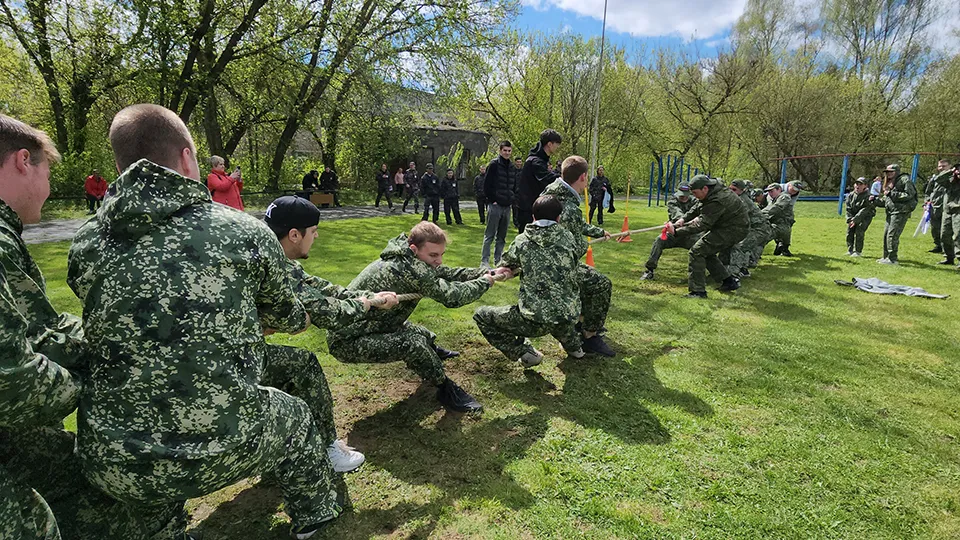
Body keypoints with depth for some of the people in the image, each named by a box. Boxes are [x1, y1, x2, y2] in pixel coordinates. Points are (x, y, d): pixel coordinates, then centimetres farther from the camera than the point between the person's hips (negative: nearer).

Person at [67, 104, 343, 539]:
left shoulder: (86, 246, -1)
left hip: (111, 466, 3)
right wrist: (300, 319, 38)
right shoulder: (248, 233, -8)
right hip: (222, 452, -2)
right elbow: (284, 315, 11)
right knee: (293, 416, 29)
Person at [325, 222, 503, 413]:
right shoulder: (408, 268, -29)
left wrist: (488, 272, 2)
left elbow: (446, 274, 6)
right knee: (414, 343, -25)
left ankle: (432, 350, 54)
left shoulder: (406, 258, -1)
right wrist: (484, 282, -12)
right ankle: (446, 389, -3)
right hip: (347, 342, -10)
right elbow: (451, 296, -28)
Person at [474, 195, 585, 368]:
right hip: (568, 317, 5)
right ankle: (573, 345, 36)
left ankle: (525, 353, 4)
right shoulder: (568, 237, 3)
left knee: (481, 315, 11)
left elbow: (504, 270, 8)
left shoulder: (522, 241, -2)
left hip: (536, 320, -5)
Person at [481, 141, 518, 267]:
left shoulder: (512, 168, 14)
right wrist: (491, 200, -11)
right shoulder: (494, 164, -5)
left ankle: (498, 260, 19)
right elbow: (486, 185, -8)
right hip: (495, 205, -6)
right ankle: (484, 261, -1)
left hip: (507, 206, 6)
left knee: (502, 236, 11)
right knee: (489, 235, -4)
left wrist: (513, 201, 9)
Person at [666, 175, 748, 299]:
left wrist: (676, 231, -30)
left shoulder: (717, 201, -29)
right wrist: (683, 219, -2)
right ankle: (729, 281, 27)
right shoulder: (714, 191, 3)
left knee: (697, 251, -14)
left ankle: (698, 291, -13)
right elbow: (698, 208, 14)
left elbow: (701, 225, -29)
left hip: (734, 230, -10)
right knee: (707, 252, 19)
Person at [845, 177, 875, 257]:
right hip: (853, 216, 6)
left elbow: (864, 210, -24)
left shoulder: (868, 196, -20)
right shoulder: (850, 195, -3)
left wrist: (855, 220, -28)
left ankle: (858, 251, -5)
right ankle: (850, 250, 12)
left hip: (865, 217, -6)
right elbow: (848, 209, -1)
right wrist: (849, 220, -13)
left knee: (859, 232, -15)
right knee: (849, 232, 0)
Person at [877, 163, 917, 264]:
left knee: (892, 235, -12)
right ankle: (886, 257, 17)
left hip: (901, 212, -9)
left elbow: (909, 195, -17)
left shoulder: (904, 180, -8)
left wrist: (892, 194, -19)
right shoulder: (890, 182, 19)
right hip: (891, 212, 9)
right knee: (886, 234, 9)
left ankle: (893, 259, -8)